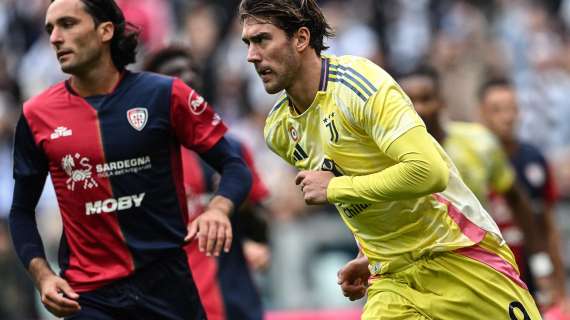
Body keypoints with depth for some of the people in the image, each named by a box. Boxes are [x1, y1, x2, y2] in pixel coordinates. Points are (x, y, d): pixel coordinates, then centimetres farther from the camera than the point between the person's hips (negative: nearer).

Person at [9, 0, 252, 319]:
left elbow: (234, 166, 0)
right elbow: (22, 210, 10)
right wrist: (43, 275, -5)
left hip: (166, 281, -1)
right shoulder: (37, 115, 1)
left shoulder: (165, 95, -4)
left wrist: (217, 209, -21)